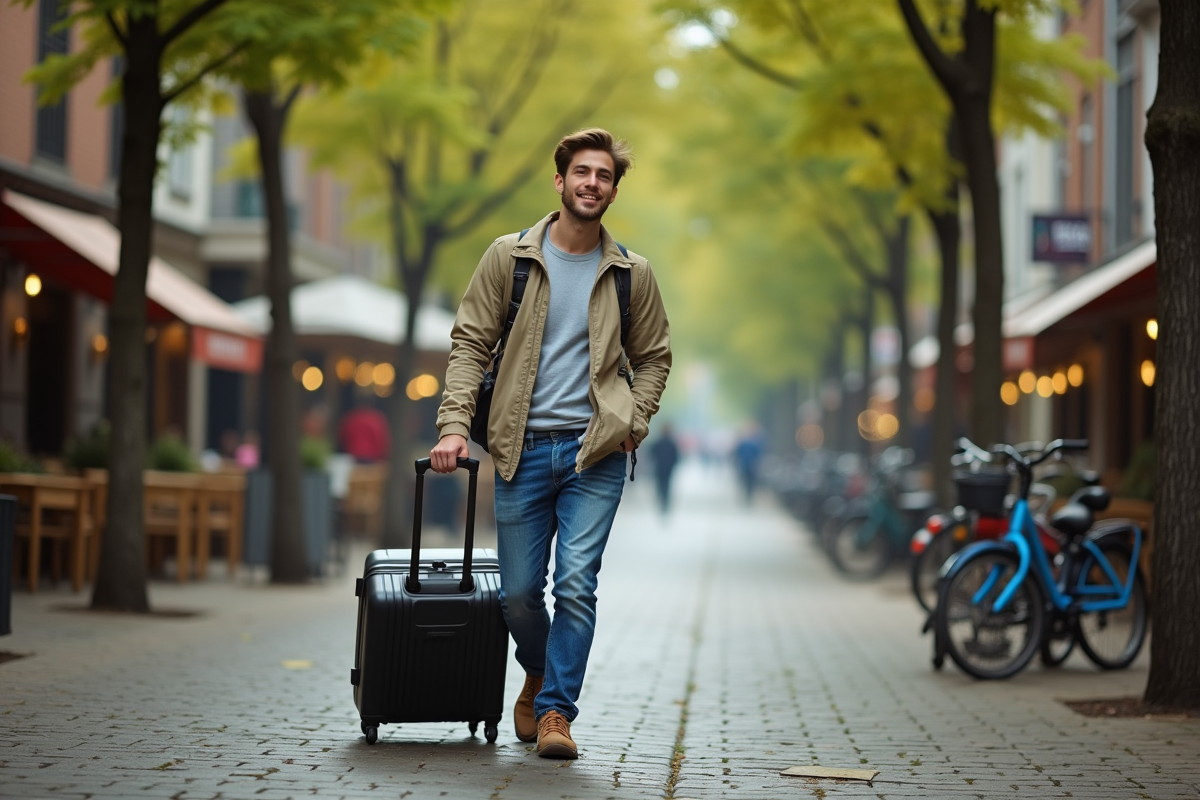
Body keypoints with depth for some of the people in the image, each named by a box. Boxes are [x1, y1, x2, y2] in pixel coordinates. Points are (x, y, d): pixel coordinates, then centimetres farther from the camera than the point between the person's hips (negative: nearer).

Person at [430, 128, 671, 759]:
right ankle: (539, 675, 35)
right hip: (523, 448, 0)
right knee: (518, 592, 6)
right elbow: (469, 344, 3)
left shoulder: (631, 273, 6)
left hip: (595, 452, 0)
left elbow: (653, 357, 16)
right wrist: (454, 423, -8)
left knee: (576, 583, -11)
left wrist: (633, 422, 1)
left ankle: (555, 709, 0)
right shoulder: (510, 257, 2)